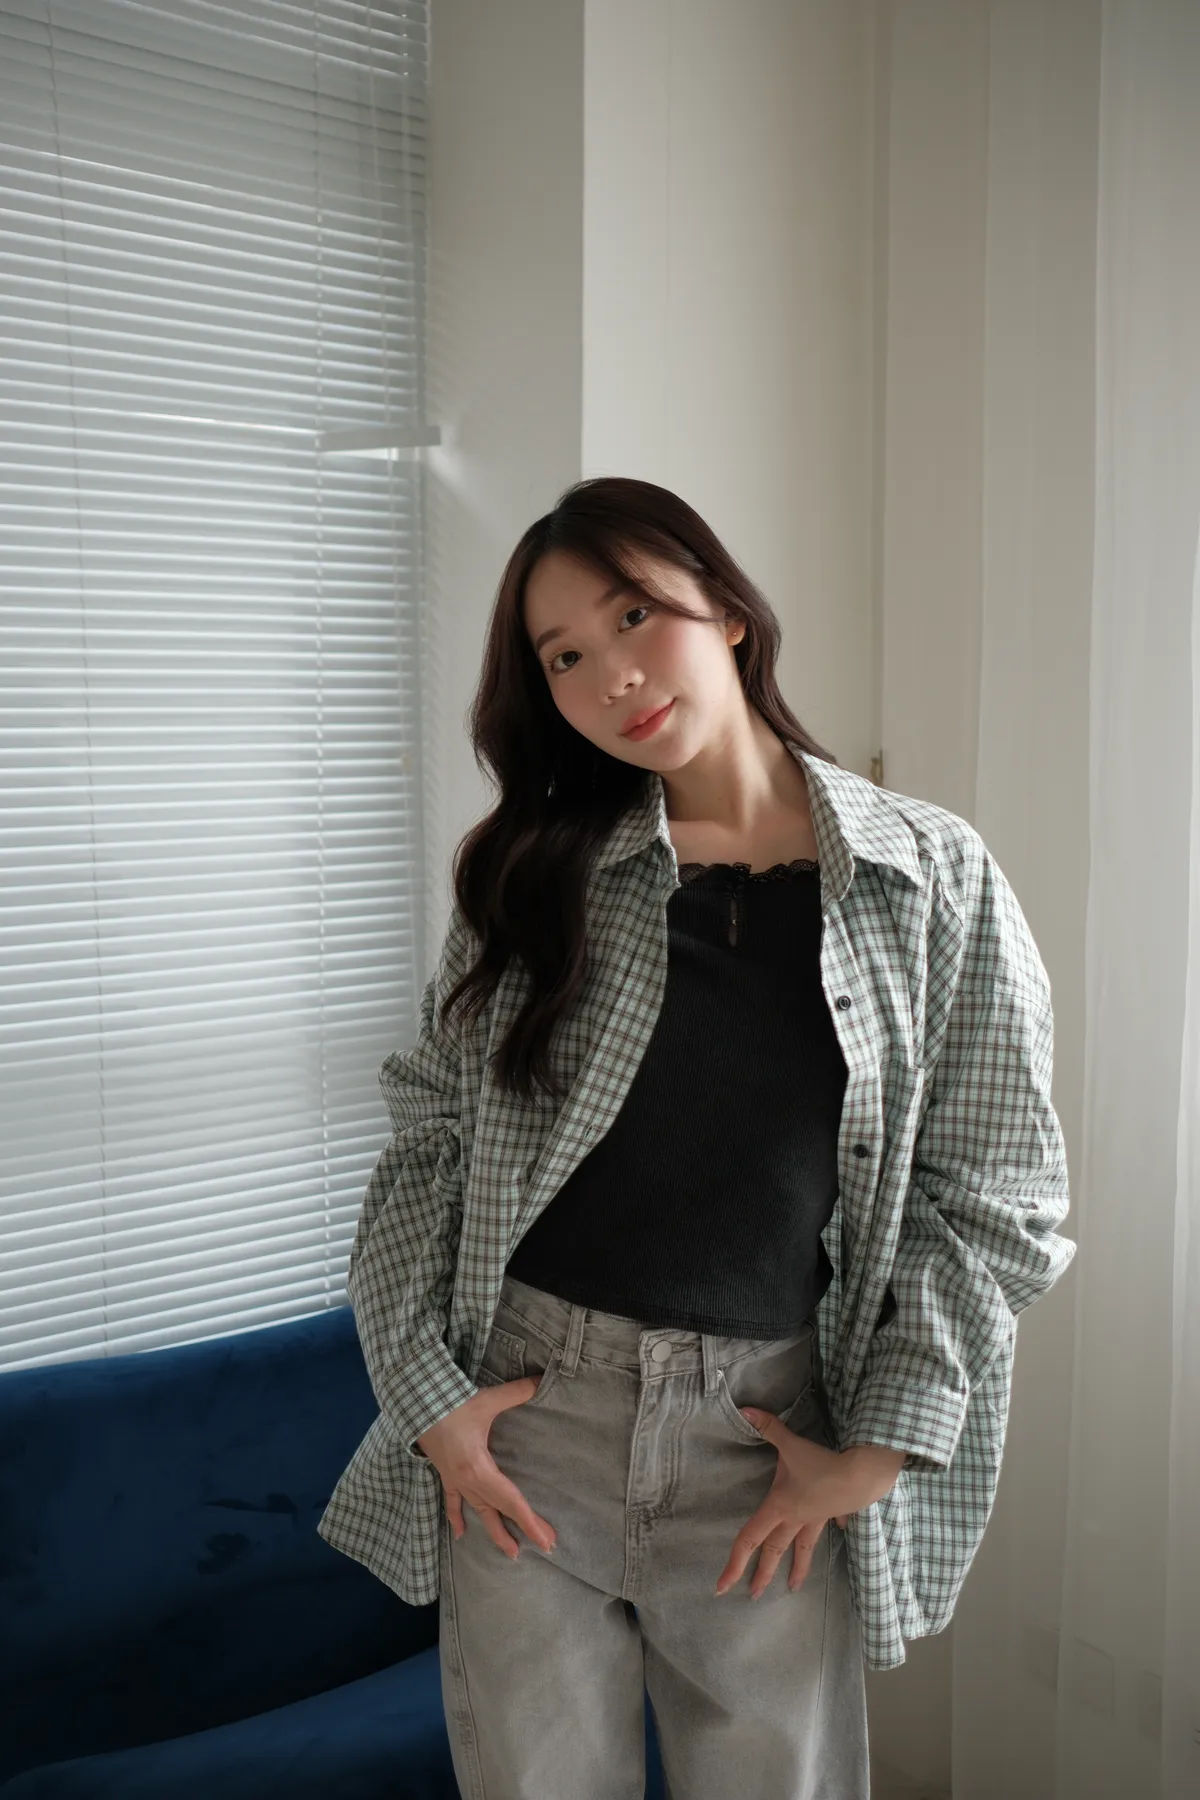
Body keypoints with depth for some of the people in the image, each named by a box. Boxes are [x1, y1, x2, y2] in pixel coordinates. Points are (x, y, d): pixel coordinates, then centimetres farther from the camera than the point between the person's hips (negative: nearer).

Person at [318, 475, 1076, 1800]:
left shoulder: (933, 878, -3)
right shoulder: (532, 872, 1)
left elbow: (995, 1195, -2)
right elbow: (428, 1137, 3)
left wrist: (878, 1447, -5)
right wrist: (424, 1389, -5)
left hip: (769, 1437, -1)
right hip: (526, 1412, 1)